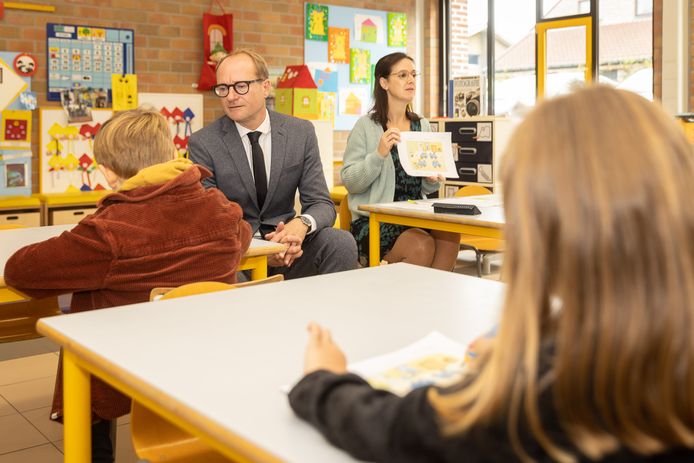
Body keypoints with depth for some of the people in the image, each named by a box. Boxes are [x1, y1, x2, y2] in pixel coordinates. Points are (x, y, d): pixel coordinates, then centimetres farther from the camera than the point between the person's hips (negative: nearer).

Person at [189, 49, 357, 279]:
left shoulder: (301, 133, 1)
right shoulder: (202, 143, -5)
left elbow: (322, 204, 0)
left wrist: (302, 224, -26)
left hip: (285, 241, 3)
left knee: (342, 243, -25)